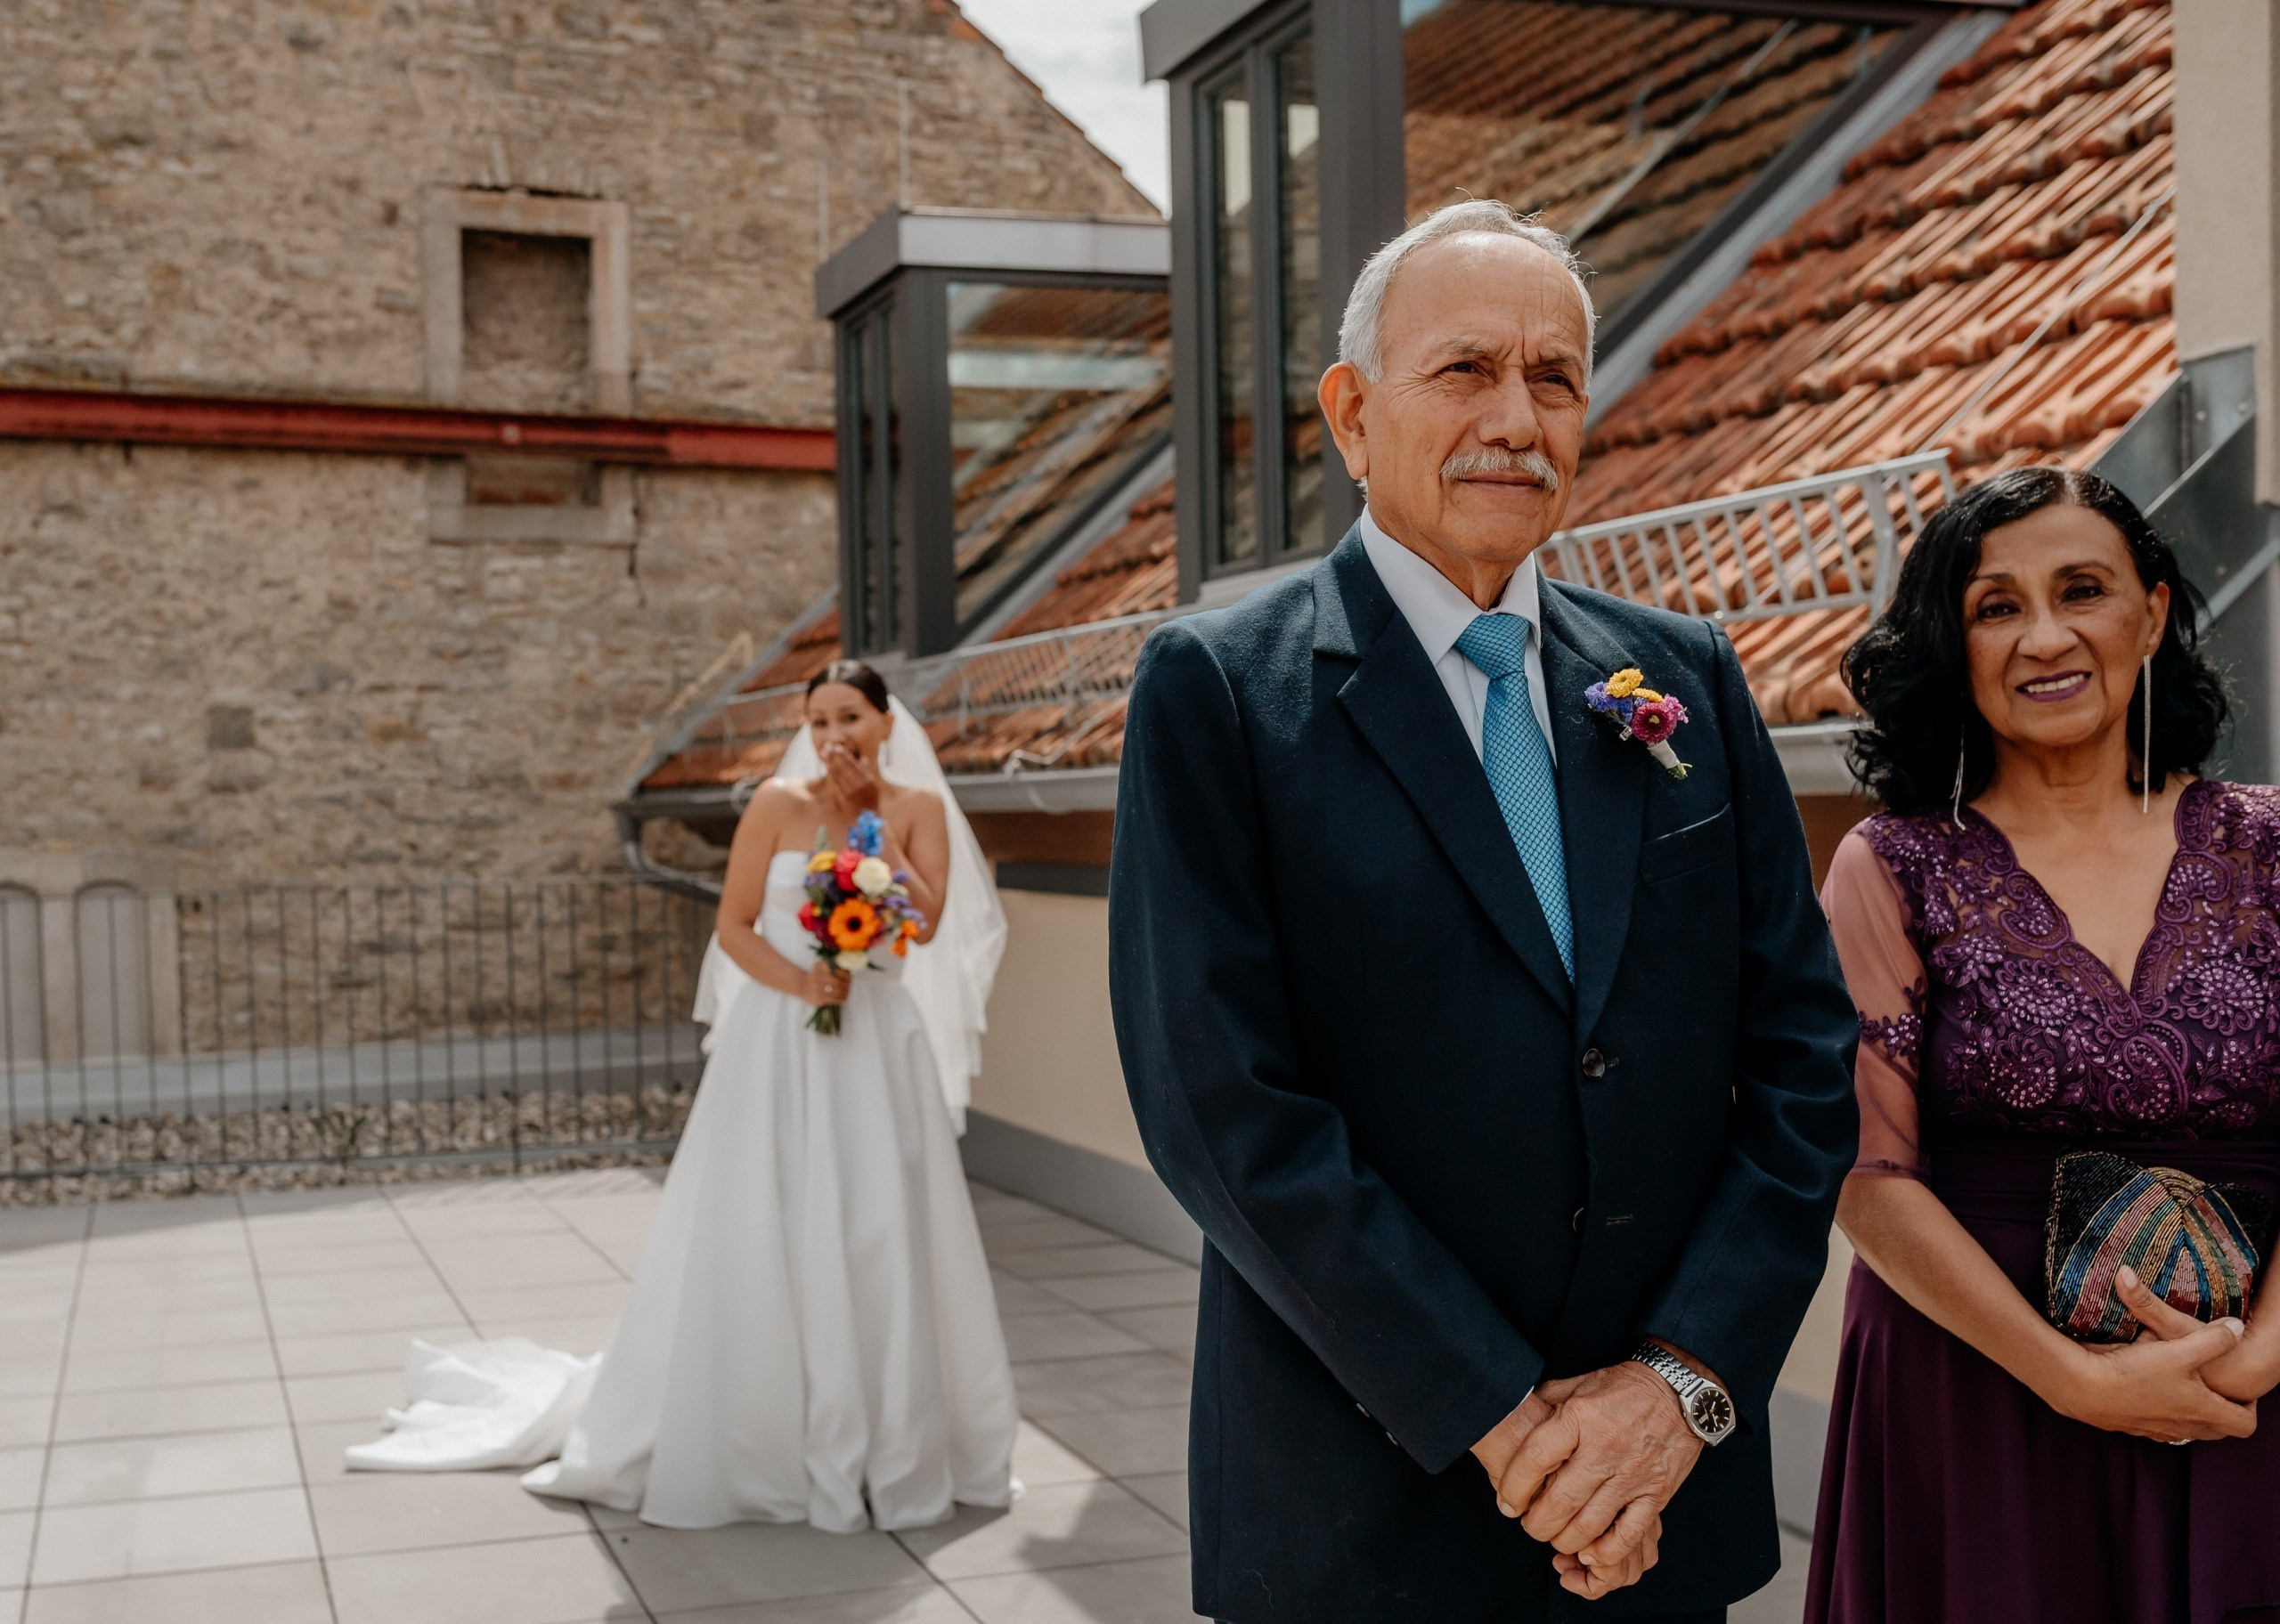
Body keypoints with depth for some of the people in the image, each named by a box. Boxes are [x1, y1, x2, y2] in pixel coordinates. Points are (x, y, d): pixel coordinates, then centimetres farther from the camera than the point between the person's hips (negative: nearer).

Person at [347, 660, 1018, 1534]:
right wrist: (798, 981, -18)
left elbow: (927, 921, -9)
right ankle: (753, 1443, 17)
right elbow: (734, 927, -2)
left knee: (886, 1243, 3)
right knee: (757, 1244, 2)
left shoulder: (920, 807, 3)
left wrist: (871, 820, -10)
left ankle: (894, 1447, 18)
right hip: (779, 1043, -1)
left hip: (877, 1043, 2)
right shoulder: (779, 802, -2)